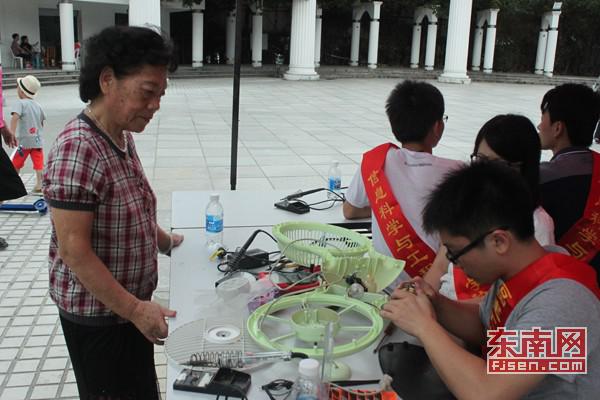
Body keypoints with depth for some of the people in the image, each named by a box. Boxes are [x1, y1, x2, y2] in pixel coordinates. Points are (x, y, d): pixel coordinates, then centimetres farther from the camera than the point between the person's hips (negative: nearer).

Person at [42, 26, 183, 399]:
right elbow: (73, 249, -27)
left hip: (132, 301, 8)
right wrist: (134, 309, -25)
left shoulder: (122, 136, 2)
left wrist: (164, 240, 16)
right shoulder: (78, 148, -26)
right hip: (98, 313, -8)